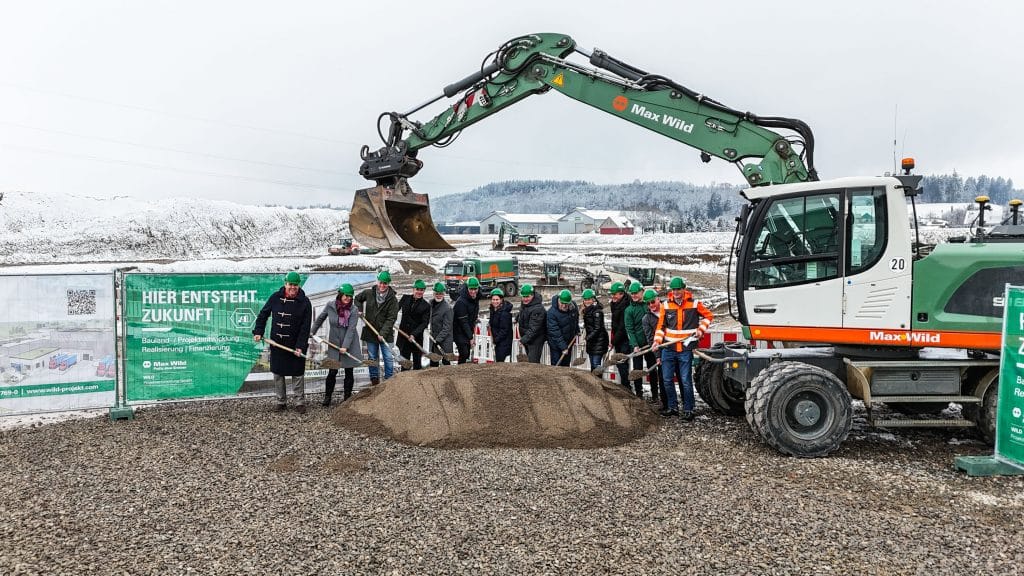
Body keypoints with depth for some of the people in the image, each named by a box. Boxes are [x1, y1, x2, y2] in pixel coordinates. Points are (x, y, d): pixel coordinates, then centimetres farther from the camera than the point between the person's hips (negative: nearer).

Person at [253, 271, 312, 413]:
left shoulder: (304, 302, -8)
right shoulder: (275, 298, -1)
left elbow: (305, 327, -10)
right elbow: (263, 314, 11)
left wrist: (300, 346, -16)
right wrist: (258, 332, 1)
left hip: (295, 346, -3)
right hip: (277, 344, 3)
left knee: (297, 374, 3)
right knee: (278, 373, 11)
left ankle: (300, 402, 14)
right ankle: (281, 401, 24)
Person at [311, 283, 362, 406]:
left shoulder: (353, 310, -13)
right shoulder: (330, 306, -7)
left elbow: (351, 329, -17)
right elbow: (320, 318, 11)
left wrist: (345, 346, -23)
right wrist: (312, 332, 20)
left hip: (349, 345, -1)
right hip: (334, 345, 1)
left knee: (348, 372, 8)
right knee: (332, 372, 2)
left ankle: (347, 397, 21)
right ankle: (327, 397, 17)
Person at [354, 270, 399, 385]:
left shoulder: (392, 299, -10)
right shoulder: (369, 293, -2)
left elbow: (391, 319, -12)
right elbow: (357, 299, 20)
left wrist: (383, 333, -20)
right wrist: (359, 310, 3)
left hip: (385, 333, -2)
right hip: (370, 332, 3)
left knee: (388, 358, -1)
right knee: (372, 358, 11)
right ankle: (374, 380, 23)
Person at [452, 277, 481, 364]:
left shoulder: (475, 299, 0)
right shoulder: (461, 302, -25)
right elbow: (463, 322, -22)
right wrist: (470, 338, -20)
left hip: (468, 330, 8)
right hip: (459, 331, -8)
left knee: (467, 354, 11)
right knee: (464, 353, -13)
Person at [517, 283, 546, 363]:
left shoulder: (538, 309, -26)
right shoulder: (523, 304, 4)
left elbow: (534, 328, -28)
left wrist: (523, 340, -29)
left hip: (536, 339, -9)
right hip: (526, 337, 9)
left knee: (533, 362, -13)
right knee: (530, 360, 17)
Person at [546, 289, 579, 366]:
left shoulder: (573, 307, -10)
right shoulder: (552, 312, -27)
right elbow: (555, 332, -27)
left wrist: (577, 331, 21)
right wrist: (563, 347, -27)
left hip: (569, 341, 5)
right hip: (556, 343, -5)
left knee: (566, 364, 15)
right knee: (556, 365, -4)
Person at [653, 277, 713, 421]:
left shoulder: (694, 304, -1)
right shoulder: (666, 304, 4)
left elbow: (708, 316, 14)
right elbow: (661, 325, 8)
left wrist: (701, 329, 2)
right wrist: (657, 340, -4)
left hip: (686, 349, -3)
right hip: (668, 349, 3)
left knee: (686, 381, -2)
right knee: (667, 379, 7)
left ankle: (688, 410, 8)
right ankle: (672, 407, 21)